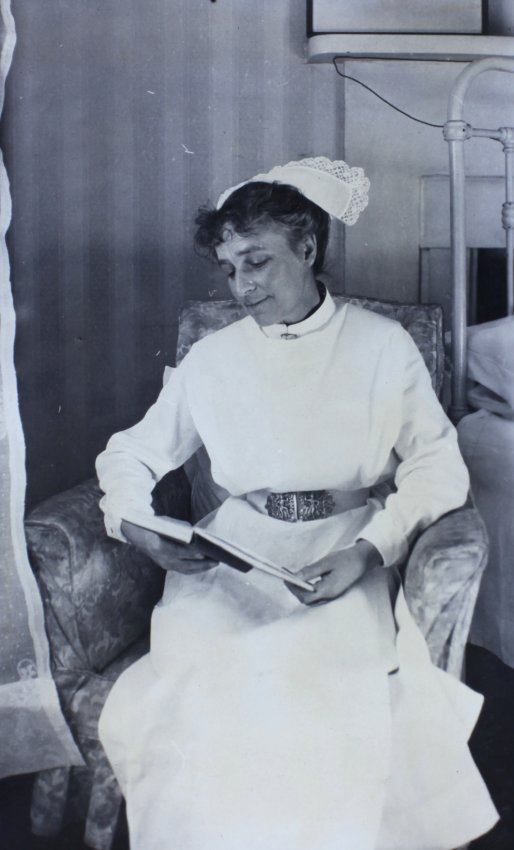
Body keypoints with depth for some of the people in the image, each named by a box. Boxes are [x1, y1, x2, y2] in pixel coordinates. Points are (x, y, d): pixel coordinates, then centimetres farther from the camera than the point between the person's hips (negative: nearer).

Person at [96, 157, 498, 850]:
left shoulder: (383, 346, 6)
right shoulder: (212, 360, 11)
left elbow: (438, 466, 2)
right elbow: (130, 455, 15)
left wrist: (369, 551, -14)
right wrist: (138, 526, -8)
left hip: (347, 552, -1)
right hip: (236, 552, 2)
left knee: (325, 685, -30)